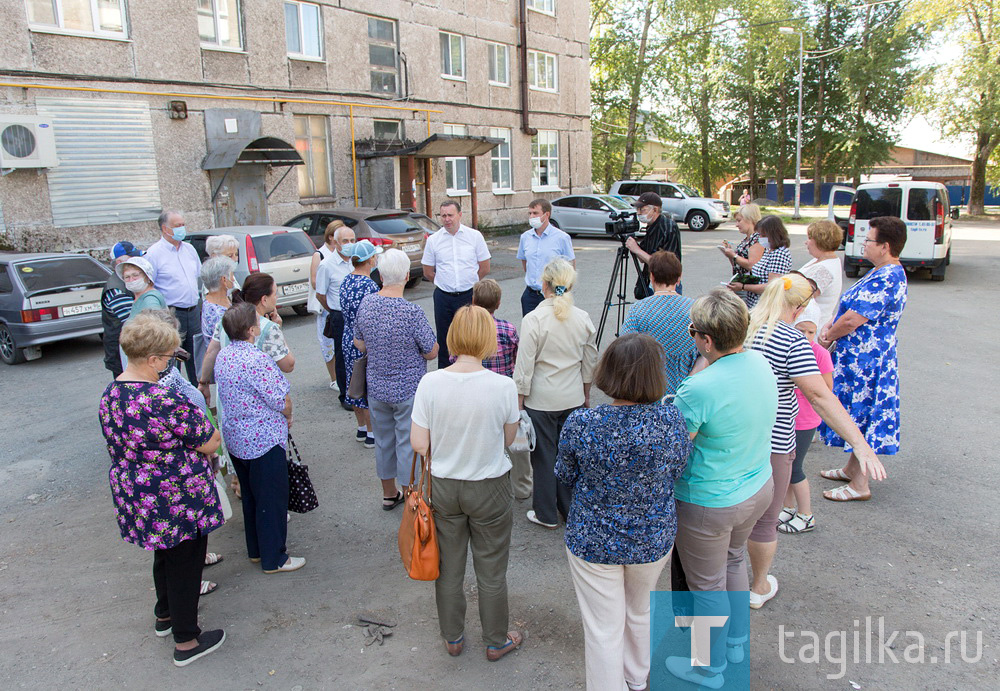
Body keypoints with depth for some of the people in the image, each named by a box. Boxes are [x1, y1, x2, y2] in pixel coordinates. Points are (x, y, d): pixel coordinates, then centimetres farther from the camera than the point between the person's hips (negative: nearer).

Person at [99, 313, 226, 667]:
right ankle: (186, 641, 25)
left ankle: (164, 615, 50)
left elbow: (125, 444, 10)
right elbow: (210, 442, -21)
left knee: (164, 554, 29)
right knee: (185, 562, 10)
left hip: (135, 497, 8)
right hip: (177, 499, -8)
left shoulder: (110, 395, -3)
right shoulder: (164, 401, -30)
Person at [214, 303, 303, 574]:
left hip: (235, 437, 9)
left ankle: (256, 550, 37)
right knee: (272, 499, 6)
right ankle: (274, 559, 18)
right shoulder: (257, 360, -25)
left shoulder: (222, 356, 2)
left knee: (250, 496, 22)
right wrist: (288, 417, 2)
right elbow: (282, 402, -21)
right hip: (264, 440, -9)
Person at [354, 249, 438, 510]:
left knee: (383, 441, 20)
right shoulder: (412, 312, -23)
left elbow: (359, 344, 5)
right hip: (409, 390, -5)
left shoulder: (366, 304, -6)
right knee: (409, 444, 8)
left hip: (376, 388, 5)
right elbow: (431, 352, -13)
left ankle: (389, 494, 37)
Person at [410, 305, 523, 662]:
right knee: (491, 572, 18)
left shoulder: (430, 383, -17)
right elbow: (509, 438, -6)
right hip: (490, 489, -1)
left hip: (443, 486, 2)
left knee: (448, 568, 21)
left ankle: (453, 638, 41)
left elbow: (419, 444, -12)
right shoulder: (503, 386, -20)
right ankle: (496, 642, 37)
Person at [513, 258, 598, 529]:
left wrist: (519, 402, -4)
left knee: (544, 455, 9)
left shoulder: (534, 319, -16)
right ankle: (571, 508, 31)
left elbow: (524, 367, -14)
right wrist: (586, 395, 20)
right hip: (573, 398, 4)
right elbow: (590, 363, 7)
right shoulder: (583, 318, -2)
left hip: (541, 400, -4)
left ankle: (546, 514, 22)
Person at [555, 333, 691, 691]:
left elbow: (565, 477, -7)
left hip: (593, 543, -3)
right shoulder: (671, 420, -21)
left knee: (604, 628, 15)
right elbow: (678, 470, -3)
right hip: (654, 540, 3)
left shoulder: (579, 423, -24)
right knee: (641, 612, 29)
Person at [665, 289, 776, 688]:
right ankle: (736, 644, 50)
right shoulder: (761, 364, -7)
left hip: (709, 503, -8)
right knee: (733, 561, 29)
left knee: (707, 586, 14)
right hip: (759, 489, 8)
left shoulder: (697, 390, -32)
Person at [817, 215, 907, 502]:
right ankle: (852, 468, 37)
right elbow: (851, 308, 14)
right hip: (859, 358, 10)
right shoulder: (884, 273, 10)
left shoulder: (885, 280, -25)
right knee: (856, 416, 21)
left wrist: (828, 337, -7)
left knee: (859, 417, 1)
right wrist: (830, 329, -1)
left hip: (864, 361, -10)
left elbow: (851, 320, -25)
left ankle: (859, 485, 13)